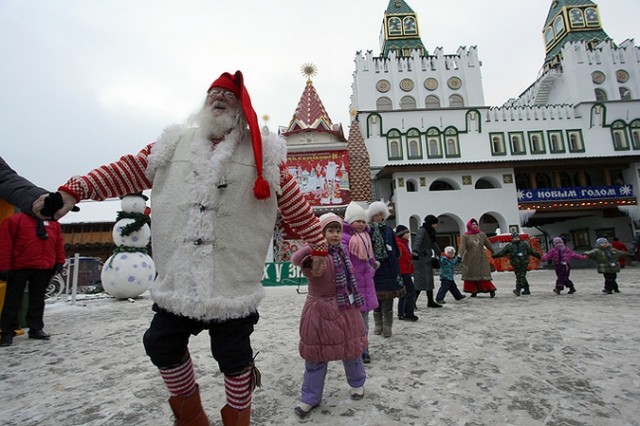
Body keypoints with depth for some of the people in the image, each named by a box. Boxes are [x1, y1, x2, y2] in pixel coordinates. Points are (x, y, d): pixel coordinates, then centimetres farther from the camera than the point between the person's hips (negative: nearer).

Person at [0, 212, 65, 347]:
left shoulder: (54, 224, 11)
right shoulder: (15, 220, -3)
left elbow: (59, 244, 14)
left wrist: (59, 262, 9)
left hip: (44, 268, 4)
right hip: (19, 267, -4)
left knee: (38, 299, 11)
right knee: (13, 300, 4)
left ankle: (36, 328, 20)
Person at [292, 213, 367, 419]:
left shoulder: (341, 250, 3)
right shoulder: (314, 254, -18)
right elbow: (296, 260, -39)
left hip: (345, 308, 5)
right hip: (320, 309, -5)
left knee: (350, 348, 18)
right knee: (315, 355, 8)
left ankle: (357, 384, 43)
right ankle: (310, 398, 25)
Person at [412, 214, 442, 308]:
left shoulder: (430, 232, 18)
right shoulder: (422, 231, -12)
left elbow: (433, 243, 32)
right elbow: (417, 241, -30)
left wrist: (438, 253, 43)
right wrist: (415, 251, -46)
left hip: (427, 260, 10)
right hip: (421, 259, -10)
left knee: (429, 281, 13)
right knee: (421, 281, -12)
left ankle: (430, 302, 22)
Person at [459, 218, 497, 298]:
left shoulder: (482, 235, 6)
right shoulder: (465, 236, -3)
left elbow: (488, 244, 16)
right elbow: (462, 246, -16)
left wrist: (493, 252, 26)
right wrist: (460, 255, -30)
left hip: (481, 259, 1)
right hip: (470, 260, -1)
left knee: (483, 275, -2)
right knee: (471, 276, 3)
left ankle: (491, 289, 6)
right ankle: (474, 291, 11)